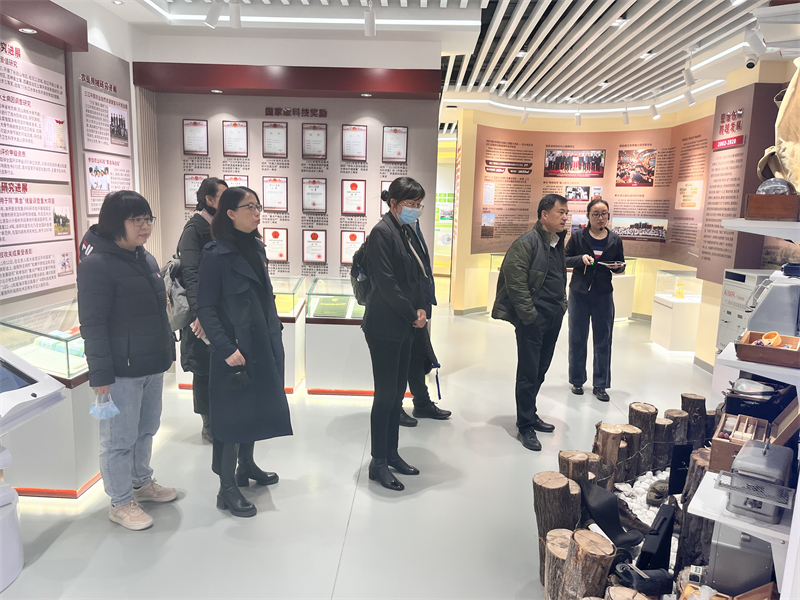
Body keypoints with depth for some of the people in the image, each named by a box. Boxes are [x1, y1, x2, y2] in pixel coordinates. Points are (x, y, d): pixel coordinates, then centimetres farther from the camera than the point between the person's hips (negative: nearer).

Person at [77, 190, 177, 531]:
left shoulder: (145, 258, 10)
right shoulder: (97, 265, -16)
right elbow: (92, 324, -17)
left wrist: (168, 350, 20)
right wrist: (100, 374, -17)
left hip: (152, 364, 8)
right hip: (121, 370, -8)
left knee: (147, 429, 20)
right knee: (120, 438, 5)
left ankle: (142, 483, 39)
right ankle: (120, 503, 21)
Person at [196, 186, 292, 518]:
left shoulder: (256, 248, 8)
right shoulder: (216, 254, -14)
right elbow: (206, 308, -15)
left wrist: (275, 336, 14)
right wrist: (226, 349, -21)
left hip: (263, 346, 7)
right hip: (235, 349, -7)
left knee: (256, 407, 18)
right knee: (233, 414, 2)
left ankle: (246, 465, 37)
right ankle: (227, 488, 15)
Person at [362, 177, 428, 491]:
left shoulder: (405, 232, 12)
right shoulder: (382, 232, -14)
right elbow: (386, 283, -19)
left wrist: (421, 308, 0)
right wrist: (413, 315, -11)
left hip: (403, 326, 9)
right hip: (384, 327, -9)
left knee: (397, 393, 14)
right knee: (386, 394, 0)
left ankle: (391, 453, 27)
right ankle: (378, 463, 13)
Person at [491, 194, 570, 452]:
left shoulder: (558, 243, 13)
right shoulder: (526, 243, -14)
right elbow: (515, 283, -19)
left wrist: (562, 306, 12)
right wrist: (530, 315, -18)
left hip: (553, 319, 8)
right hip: (532, 319, -8)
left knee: (540, 371, 17)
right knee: (528, 373, -1)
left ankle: (530, 414, 32)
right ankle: (525, 427, 10)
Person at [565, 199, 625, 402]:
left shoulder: (615, 239, 3)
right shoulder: (578, 237, -2)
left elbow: (621, 264, 10)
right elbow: (564, 260, -1)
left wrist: (617, 267, -13)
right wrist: (580, 258, -19)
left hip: (603, 295, 1)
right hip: (579, 294, -1)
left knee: (603, 340, 4)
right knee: (577, 339, 7)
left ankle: (600, 384, 14)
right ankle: (577, 381, 21)